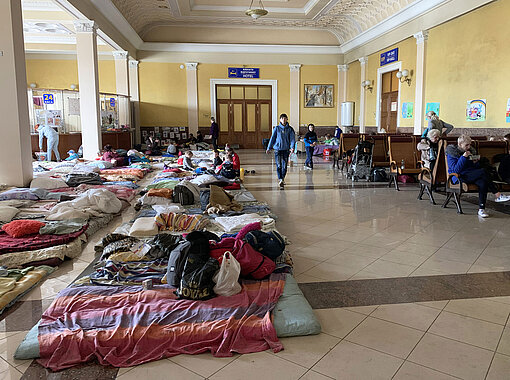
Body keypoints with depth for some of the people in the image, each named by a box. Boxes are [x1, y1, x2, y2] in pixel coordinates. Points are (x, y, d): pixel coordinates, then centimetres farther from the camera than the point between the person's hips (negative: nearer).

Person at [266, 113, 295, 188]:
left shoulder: (290, 129, 5)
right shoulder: (276, 128, 4)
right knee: (279, 165, -10)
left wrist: (292, 147, -18)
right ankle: (280, 179, -11)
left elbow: (292, 139, -1)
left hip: (286, 149, 1)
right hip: (277, 149, -1)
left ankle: (282, 178, 21)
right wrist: (269, 148, 5)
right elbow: (272, 138, 7)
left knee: (284, 166, 5)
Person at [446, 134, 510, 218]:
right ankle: (497, 195, -21)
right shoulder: (451, 153, -4)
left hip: (471, 175, 7)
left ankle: (481, 209, -28)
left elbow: (476, 168, 22)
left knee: (483, 183, -28)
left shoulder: (469, 151, 16)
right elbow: (455, 169, -17)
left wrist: (475, 163, -1)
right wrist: (463, 157, -20)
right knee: (483, 172, -27)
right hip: (459, 177, -7)